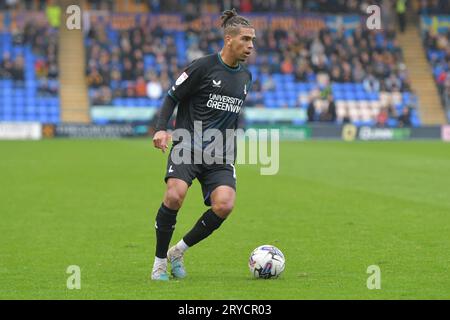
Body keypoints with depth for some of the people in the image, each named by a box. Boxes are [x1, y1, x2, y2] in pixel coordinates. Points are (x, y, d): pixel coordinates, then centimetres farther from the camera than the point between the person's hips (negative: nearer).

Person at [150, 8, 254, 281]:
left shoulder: (246, 76, 15)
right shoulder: (203, 67, -4)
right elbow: (172, 97, 1)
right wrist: (162, 129, -13)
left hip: (220, 155, 5)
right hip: (188, 144, -5)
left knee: (224, 206, -19)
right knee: (175, 196, -28)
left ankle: (179, 251, 4)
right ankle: (160, 261, -7)